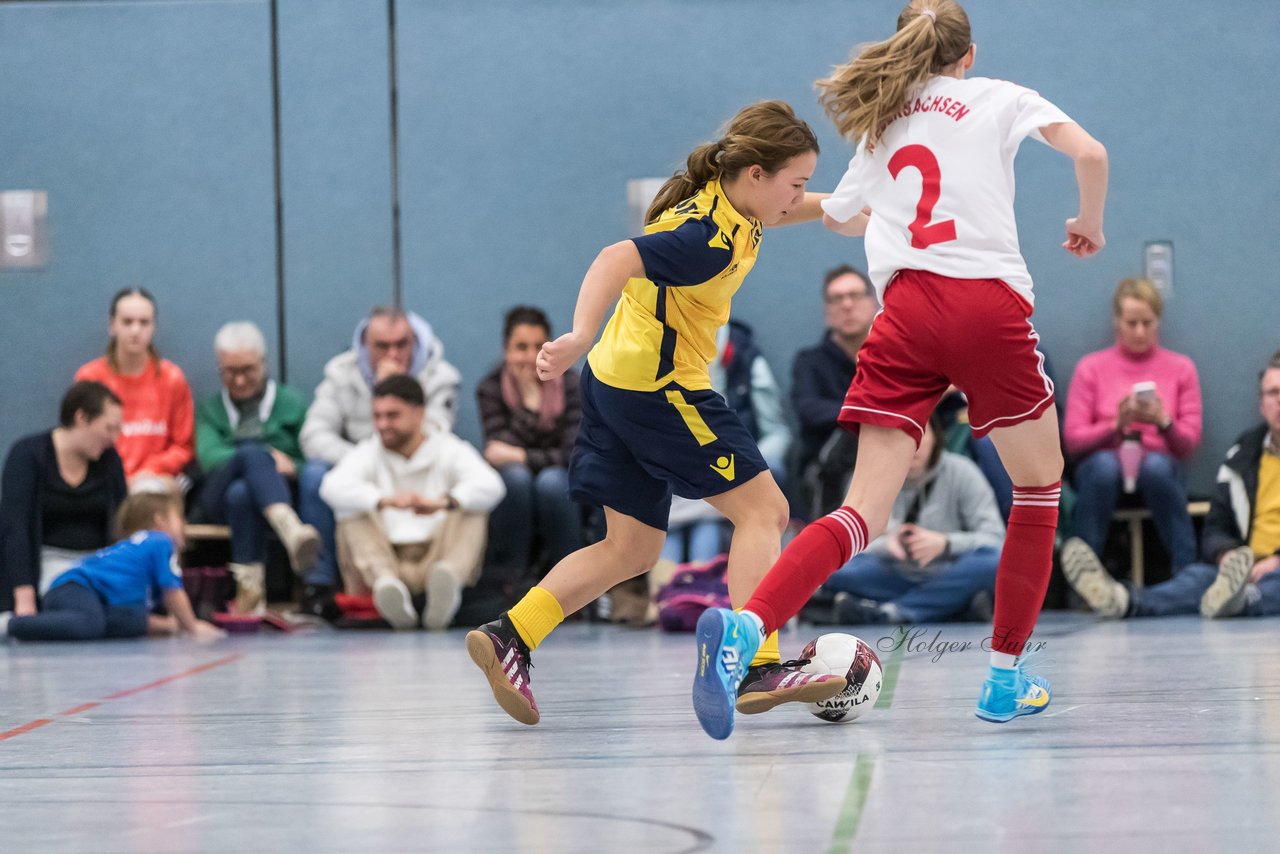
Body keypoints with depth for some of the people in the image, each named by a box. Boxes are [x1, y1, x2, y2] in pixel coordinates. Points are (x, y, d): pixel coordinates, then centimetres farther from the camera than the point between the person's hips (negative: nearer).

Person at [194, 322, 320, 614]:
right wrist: (266, 458, -16)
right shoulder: (209, 409, 24)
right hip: (220, 497, 0)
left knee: (241, 493, -40)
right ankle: (291, 531, -64)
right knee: (253, 452, -37)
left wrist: (292, 468, -15)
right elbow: (208, 455, 1)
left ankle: (250, 585, -54)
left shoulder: (291, 404, 22)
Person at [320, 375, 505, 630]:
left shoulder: (448, 450, 6)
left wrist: (442, 503, -37)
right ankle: (386, 584, -51)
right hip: (384, 563, 1)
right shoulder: (368, 454, 8)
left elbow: (490, 486, -16)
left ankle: (448, 578, -53)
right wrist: (385, 501, -36)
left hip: (438, 558, -1)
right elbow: (333, 486, -16)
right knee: (352, 514, -20)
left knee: (472, 508, -20)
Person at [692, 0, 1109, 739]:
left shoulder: (882, 123, 23)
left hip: (906, 308, 3)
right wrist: (1090, 224, 16)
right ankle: (1006, 680, 18)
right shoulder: (1001, 98, 12)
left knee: (865, 512, -2)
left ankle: (744, 628, -28)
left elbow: (843, 216, 35)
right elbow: (1090, 154, -2)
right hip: (990, 301, -3)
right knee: (1040, 484, 19)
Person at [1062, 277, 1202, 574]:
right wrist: (1116, 425, -16)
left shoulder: (1181, 368, 10)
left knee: (1156, 465, -38)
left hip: (1161, 467, 0)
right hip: (1104, 471, 0)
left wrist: (1163, 422, -16)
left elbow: (1189, 444, 5)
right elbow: (1072, 440, 2)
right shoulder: (1091, 368, 9)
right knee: (1104, 464, -38)